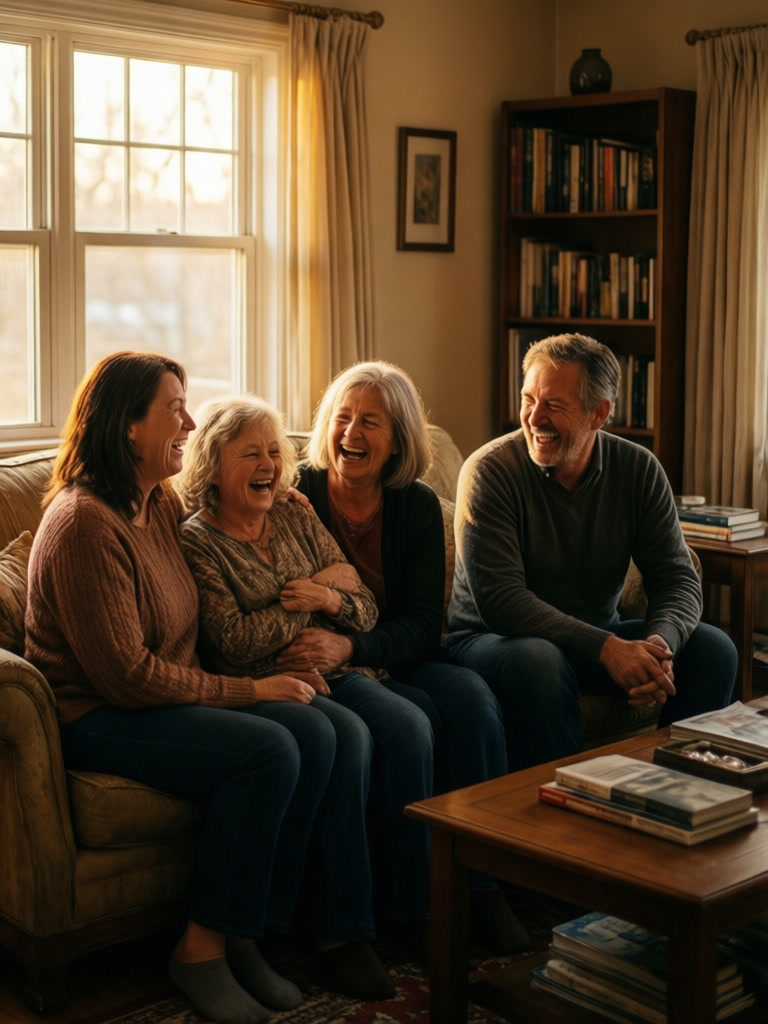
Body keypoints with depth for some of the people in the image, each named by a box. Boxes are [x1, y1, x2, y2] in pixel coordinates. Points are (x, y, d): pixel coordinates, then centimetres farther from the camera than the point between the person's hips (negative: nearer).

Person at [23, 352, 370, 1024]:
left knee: (313, 730, -15)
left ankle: (244, 939, -7)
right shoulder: (85, 522, -18)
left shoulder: (163, 502, 10)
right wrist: (250, 690, -15)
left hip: (171, 697, 8)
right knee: (266, 751, -27)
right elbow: (129, 677, -20)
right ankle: (201, 949, -11)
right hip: (95, 717, -8)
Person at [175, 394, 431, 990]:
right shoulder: (195, 543, -3)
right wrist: (320, 586, -6)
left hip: (330, 673, 6)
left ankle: (418, 905, -14)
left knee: (409, 725, -22)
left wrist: (329, 600, -12)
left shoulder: (299, 520, 15)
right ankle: (346, 935, -25)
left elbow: (366, 611, 12)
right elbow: (235, 643, -15)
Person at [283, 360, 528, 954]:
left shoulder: (418, 506, 2)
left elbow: (422, 625, -8)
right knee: (414, 714, -30)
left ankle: (481, 887, -18)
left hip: (397, 660, 3)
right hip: (326, 673, -3)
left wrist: (349, 647, -27)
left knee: (471, 697, -27)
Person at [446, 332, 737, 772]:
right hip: (494, 638, -4)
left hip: (602, 637, 5)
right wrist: (606, 649, -36)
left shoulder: (639, 469, -4)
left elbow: (678, 578, -6)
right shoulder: (490, 471, -18)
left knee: (713, 649, -13)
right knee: (540, 661, -37)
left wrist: (659, 645, -30)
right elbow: (498, 600, -26)